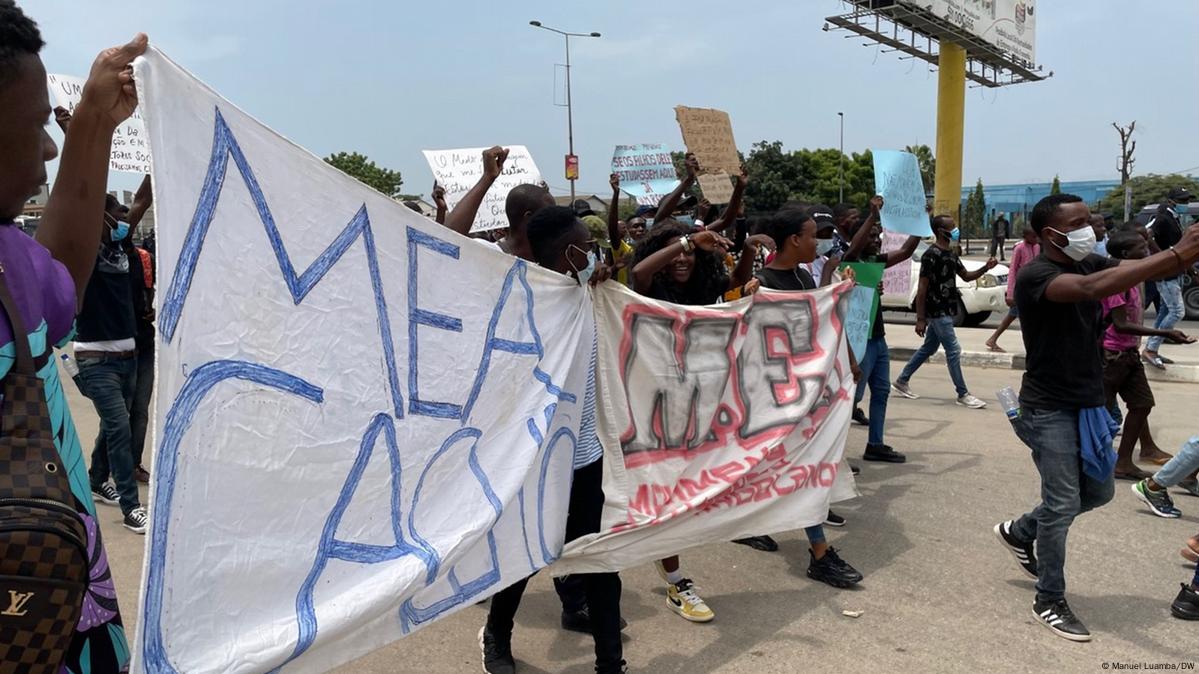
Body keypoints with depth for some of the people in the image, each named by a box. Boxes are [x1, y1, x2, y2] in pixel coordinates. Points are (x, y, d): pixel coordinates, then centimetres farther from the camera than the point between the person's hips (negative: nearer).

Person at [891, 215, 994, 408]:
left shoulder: (951, 255, 12)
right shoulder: (931, 255, -16)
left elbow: (966, 276, 20)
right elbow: (922, 289, -17)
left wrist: (986, 268, 1)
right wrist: (920, 319, -18)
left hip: (945, 311, 10)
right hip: (937, 312, -10)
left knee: (928, 348, 16)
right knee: (953, 350, -5)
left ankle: (901, 382, 25)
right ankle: (963, 395, 4)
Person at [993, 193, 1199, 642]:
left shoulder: (1091, 264, 6)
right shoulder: (1035, 275, -20)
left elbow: (1144, 267, -7)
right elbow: (1091, 289, -38)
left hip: (1088, 404, 8)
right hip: (1049, 408, -8)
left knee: (1098, 492, 19)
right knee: (1062, 504, -2)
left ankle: (1018, 533, 39)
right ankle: (1049, 602, 14)